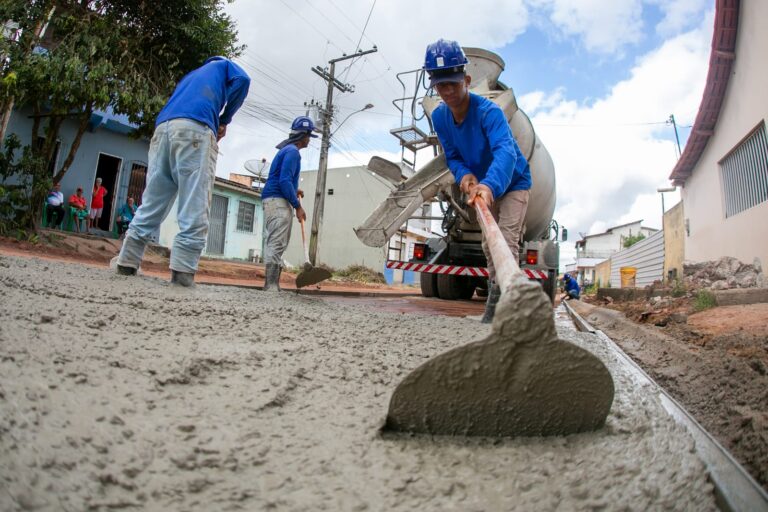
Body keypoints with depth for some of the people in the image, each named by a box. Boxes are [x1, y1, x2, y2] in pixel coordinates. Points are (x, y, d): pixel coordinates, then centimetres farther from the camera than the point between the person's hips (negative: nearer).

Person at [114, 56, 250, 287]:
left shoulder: (190, 74, 41)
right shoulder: (224, 65, 28)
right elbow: (242, 80, 5)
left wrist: (216, 127, 19)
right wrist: (224, 120, 11)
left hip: (163, 128, 6)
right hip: (194, 129, -6)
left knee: (151, 204, 5)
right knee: (195, 208, -11)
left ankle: (127, 263, 4)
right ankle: (182, 270, -19)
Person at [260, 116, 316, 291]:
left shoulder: (286, 149, 22)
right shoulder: (292, 151, -9)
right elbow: (285, 181, -20)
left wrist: (294, 190, 18)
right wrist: (298, 206, -17)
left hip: (273, 200, 11)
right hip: (278, 201, -11)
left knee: (275, 244, 10)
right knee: (277, 244, -14)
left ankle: (272, 285, 14)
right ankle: (271, 286, -16)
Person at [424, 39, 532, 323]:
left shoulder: (488, 111, -34)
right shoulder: (439, 116, -15)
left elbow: (505, 151, -51)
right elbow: (452, 156, -7)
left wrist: (490, 185, -71)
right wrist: (464, 175, -30)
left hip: (513, 183, -6)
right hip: (484, 186, 7)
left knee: (506, 243, -16)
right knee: (489, 246, 12)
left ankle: (493, 313, -13)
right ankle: (503, 306, 27)